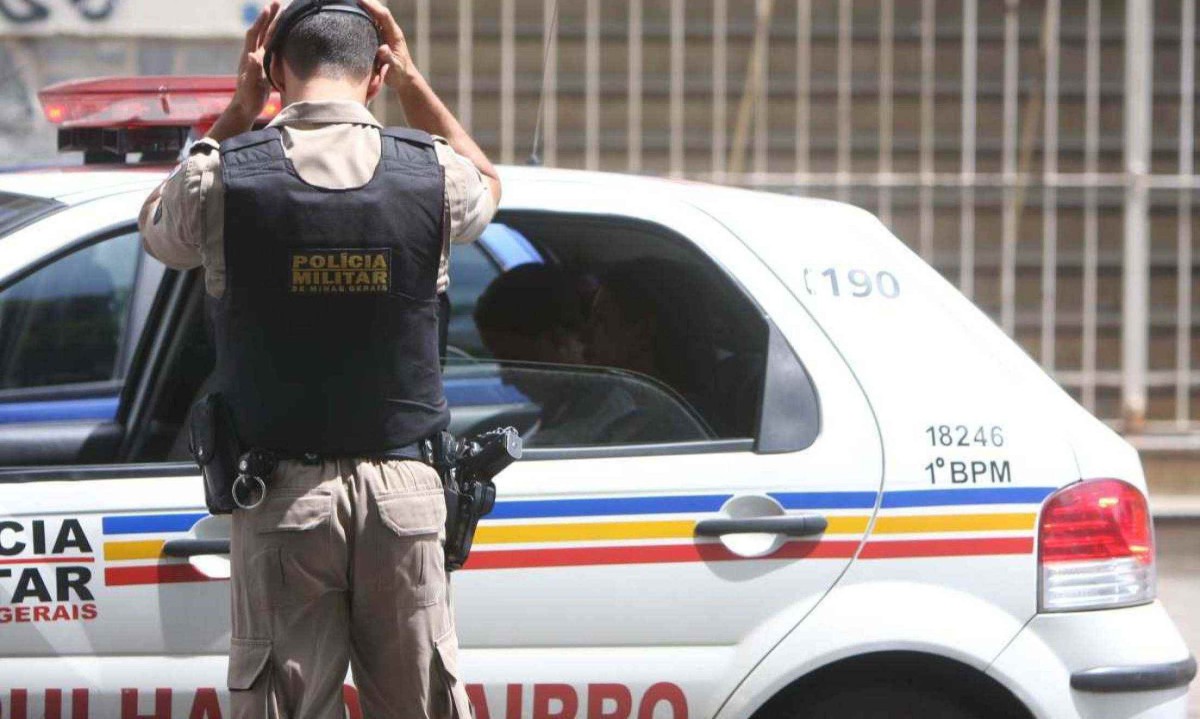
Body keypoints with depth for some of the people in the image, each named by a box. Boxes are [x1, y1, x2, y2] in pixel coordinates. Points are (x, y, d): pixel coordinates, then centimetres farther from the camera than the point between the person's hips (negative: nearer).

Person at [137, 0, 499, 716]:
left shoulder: (223, 176, -5)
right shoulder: (434, 172, 0)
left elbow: (159, 227, 19)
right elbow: (486, 184, 26)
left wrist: (239, 110, 17)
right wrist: (413, 81, 27)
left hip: (282, 496, -1)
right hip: (402, 493, 1)